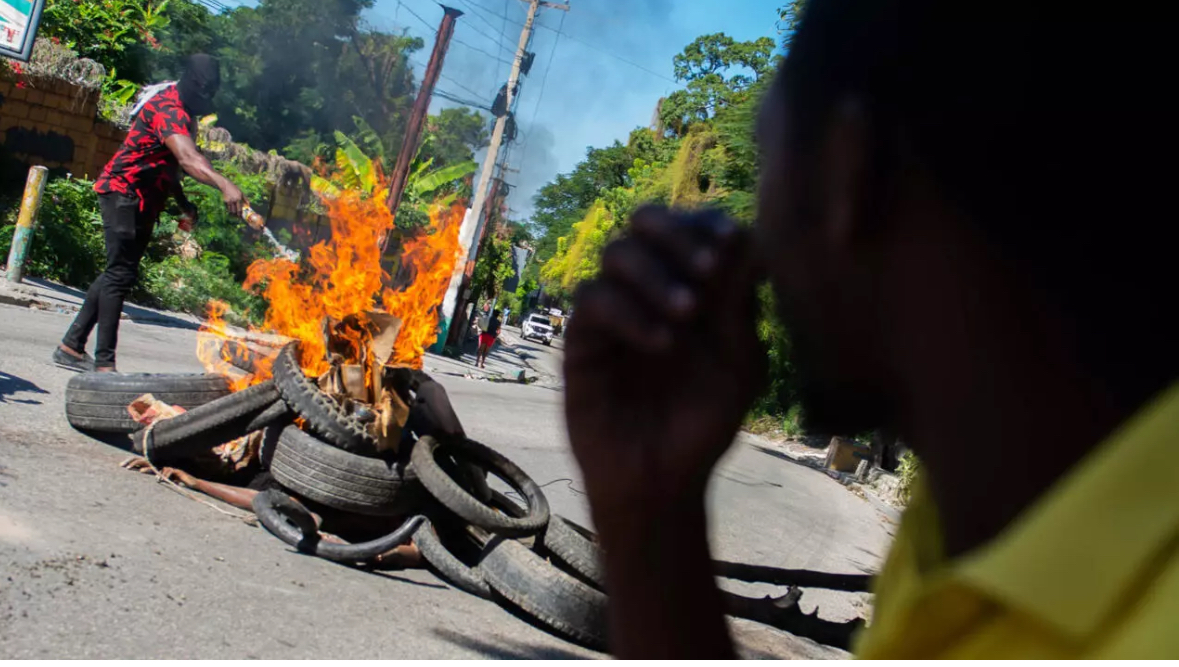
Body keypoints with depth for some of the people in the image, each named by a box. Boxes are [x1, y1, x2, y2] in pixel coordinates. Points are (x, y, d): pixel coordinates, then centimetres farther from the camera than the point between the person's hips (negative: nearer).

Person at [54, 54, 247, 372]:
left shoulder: (184, 112, 11)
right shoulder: (168, 109, -22)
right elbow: (188, 158, -41)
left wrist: (184, 203, 15)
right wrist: (224, 185, -56)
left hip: (146, 201, 10)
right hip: (124, 192, -10)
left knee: (119, 273, 13)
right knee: (121, 273, -13)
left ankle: (72, 346, 21)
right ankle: (104, 362, -13)